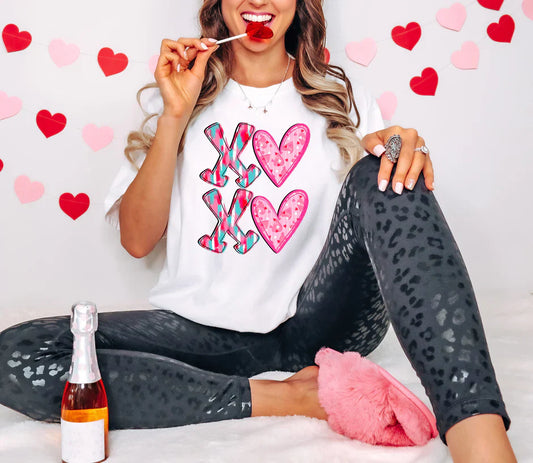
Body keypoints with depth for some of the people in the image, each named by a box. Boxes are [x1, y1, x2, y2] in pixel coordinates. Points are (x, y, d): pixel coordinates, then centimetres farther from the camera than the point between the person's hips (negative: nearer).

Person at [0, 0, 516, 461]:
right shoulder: (182, 94, 12)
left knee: (384, 176, -28)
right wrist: (176, 115, -8)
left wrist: (399, 150, -18)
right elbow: (137, 239, 1)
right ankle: (286, 397, -24)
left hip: (320, 321, 0)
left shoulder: (342, 99, 13)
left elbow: (394, 225, 4)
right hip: (206, 326, 1)